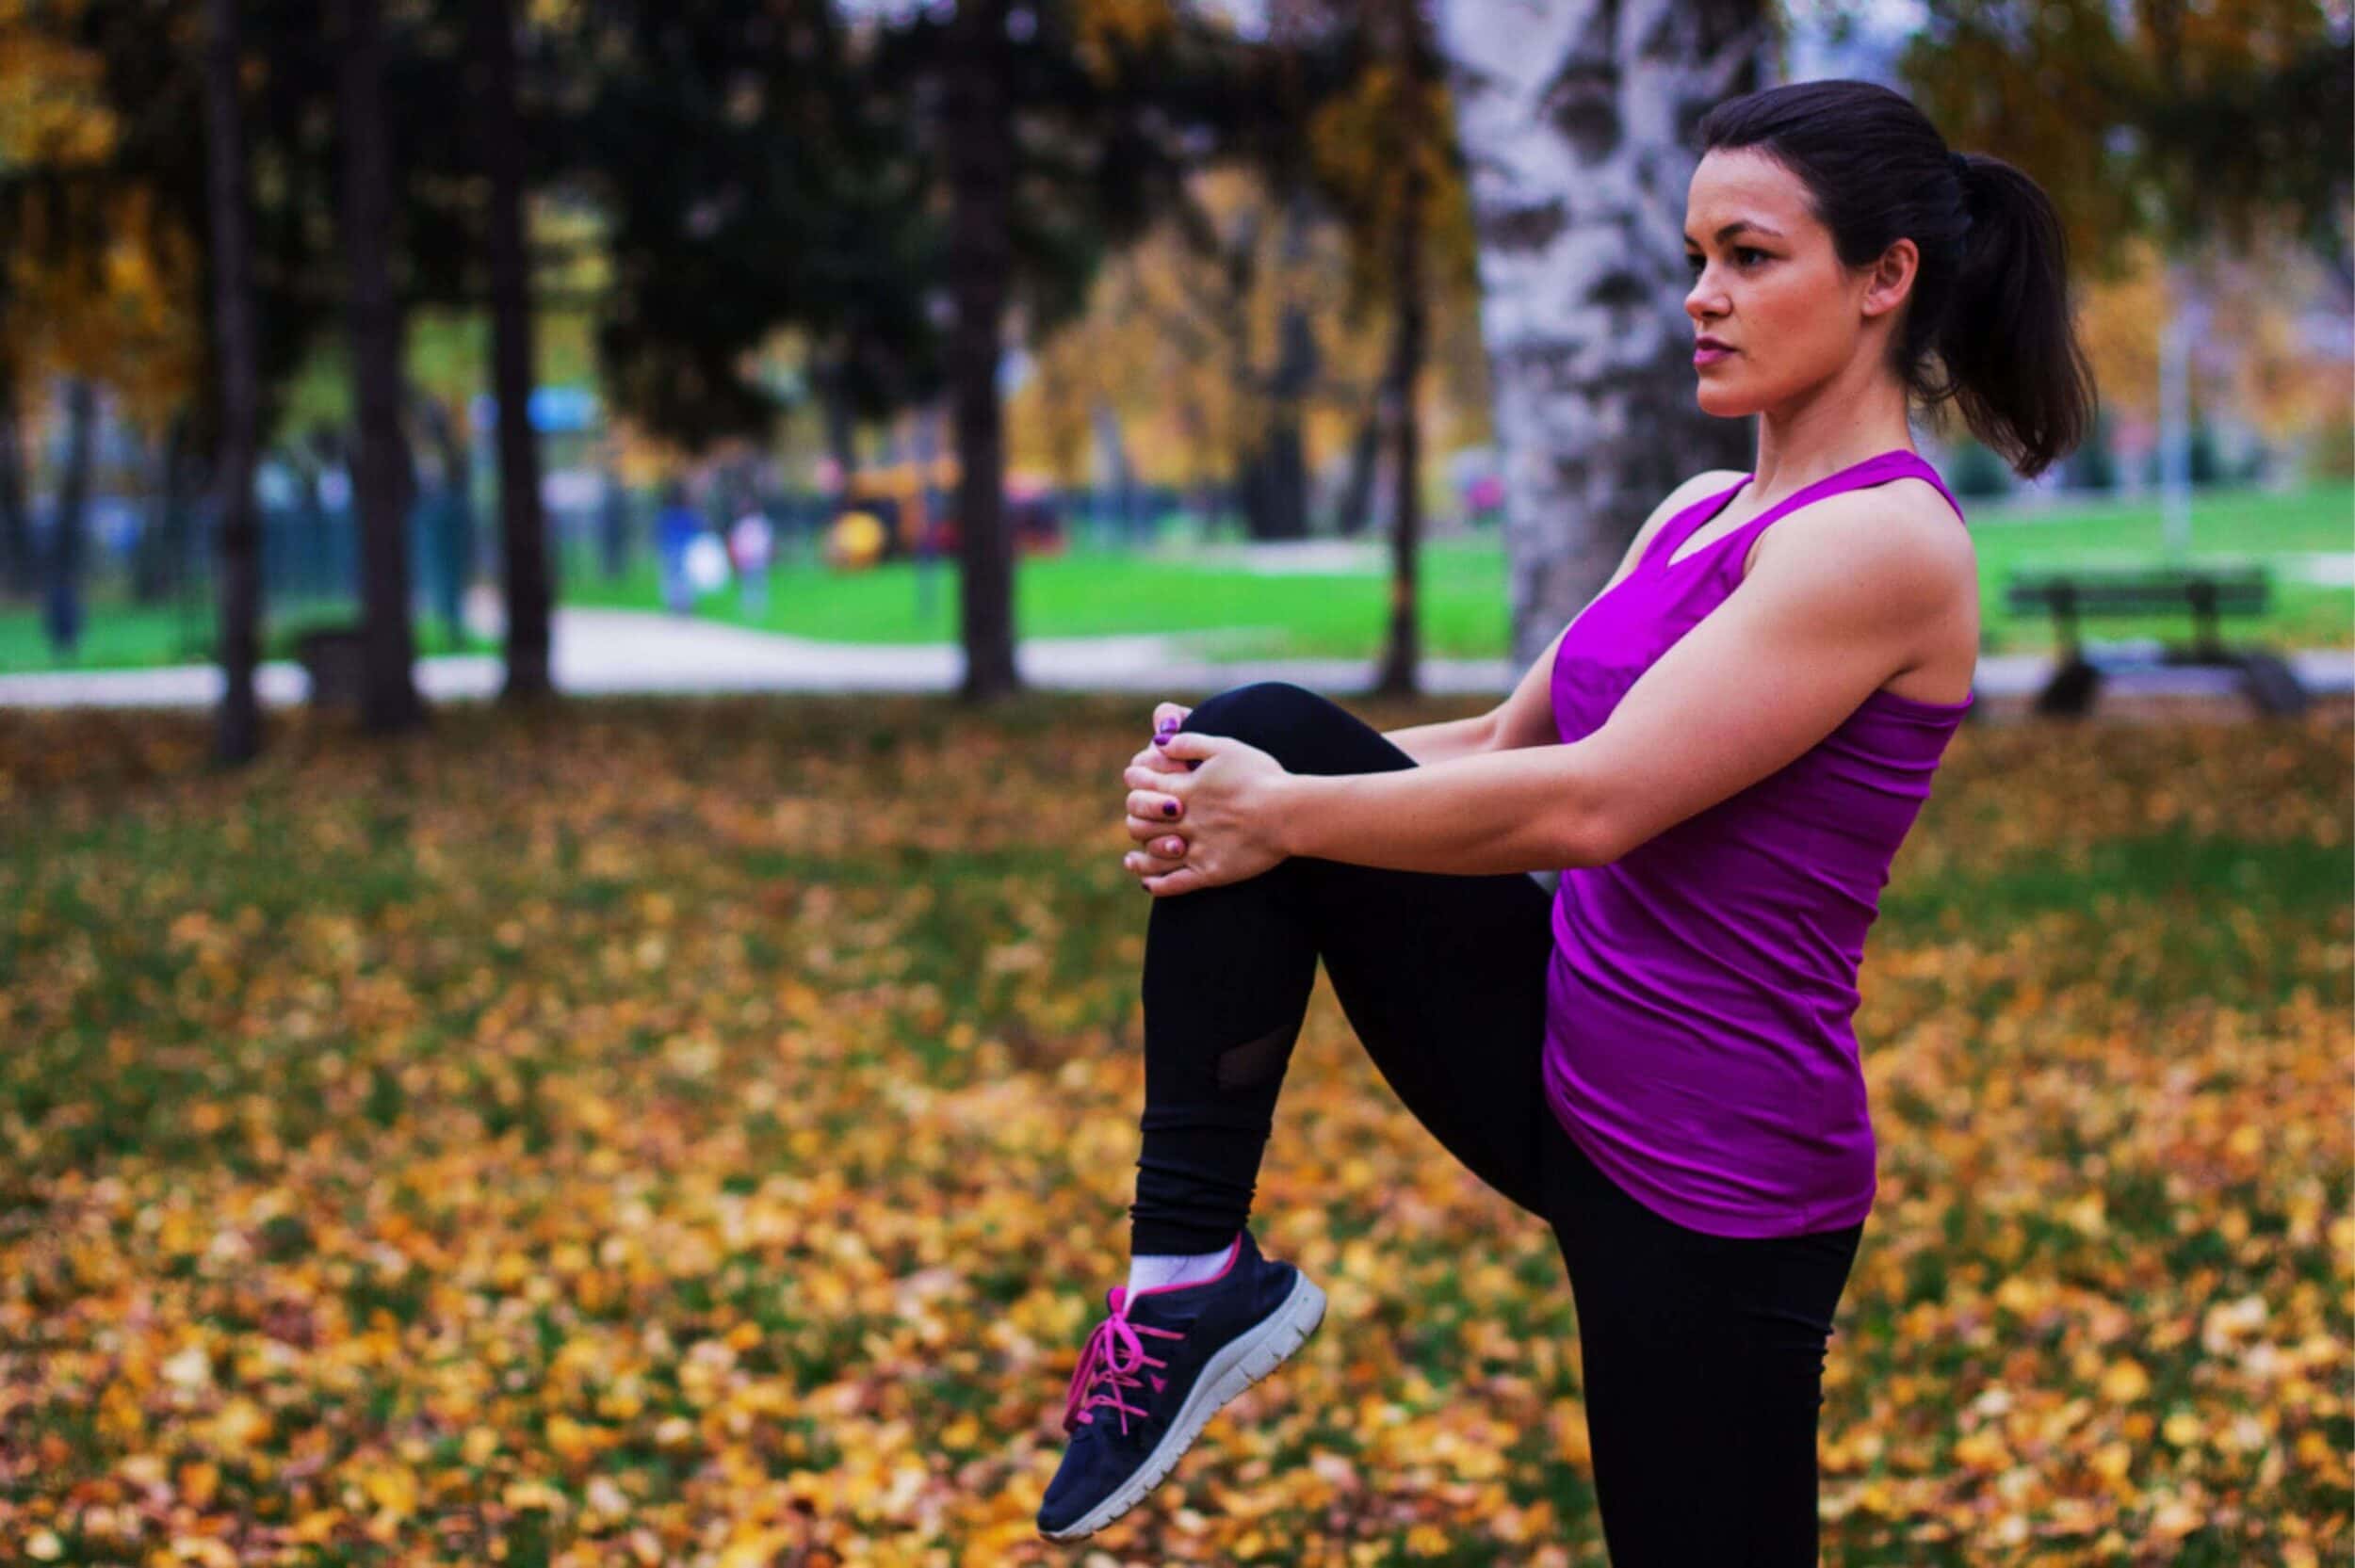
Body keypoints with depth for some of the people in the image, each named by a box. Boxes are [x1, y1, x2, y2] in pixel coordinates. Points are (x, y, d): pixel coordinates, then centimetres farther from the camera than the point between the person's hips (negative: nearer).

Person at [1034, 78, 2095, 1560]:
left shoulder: (1883, 540, -18)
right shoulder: (1700, 512, 10)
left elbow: (1588, 803, -25)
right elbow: (1501, 746, 12)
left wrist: (1285, 818, -16)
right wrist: (1230, 791, -4)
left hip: (1710, 1166, -8)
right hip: (1557, 1051, 8)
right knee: (1263, 729, -9)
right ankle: (1195, 1267, -7)